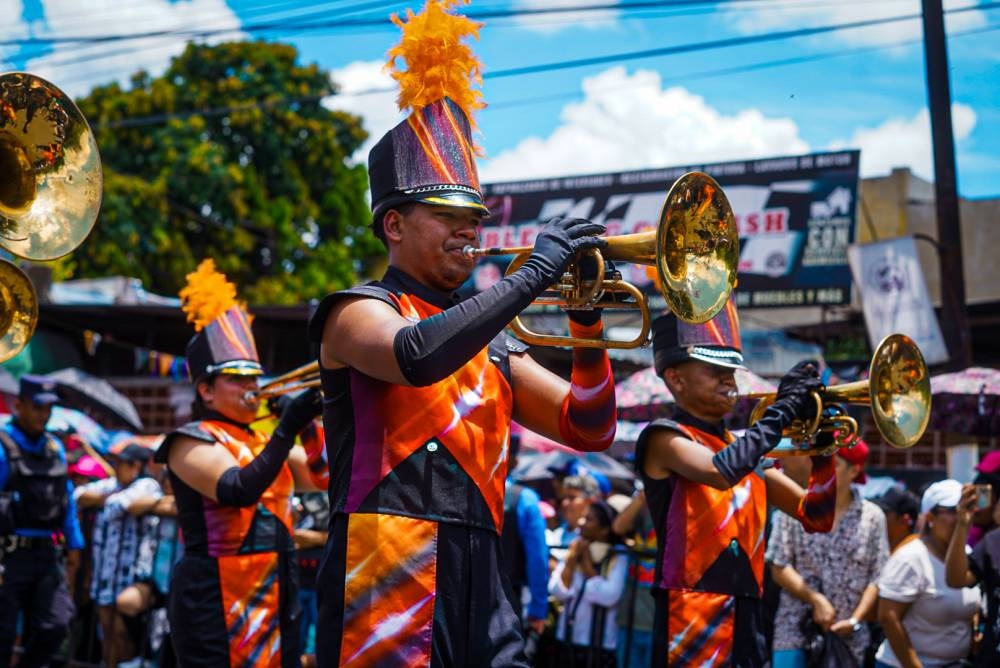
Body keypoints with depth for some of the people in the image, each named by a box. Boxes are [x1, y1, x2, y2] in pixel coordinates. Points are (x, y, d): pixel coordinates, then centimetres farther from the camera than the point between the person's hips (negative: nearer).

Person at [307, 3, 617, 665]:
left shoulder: (494, 347, 22)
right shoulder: (358, 310, 3)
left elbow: (589, 428, 15)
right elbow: (418, 355, -21)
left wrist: (588, 324, 1)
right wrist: (531, 276, -16)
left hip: (481, 582, 6)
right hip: (390, 574, -6)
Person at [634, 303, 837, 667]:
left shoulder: (744, 449, 18)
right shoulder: (664, 437, -3)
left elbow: (816, 518, 15)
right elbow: (721, 471, -24)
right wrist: (782, 409, -14)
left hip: (747, 622, 7)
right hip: (693, 622, -7)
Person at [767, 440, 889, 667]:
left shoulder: (872, 517, 4)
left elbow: (877, 578, 1)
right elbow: (779, 568, -2)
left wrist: (855, 620, -10)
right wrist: (816, 600, -13)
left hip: (847, 637, 1)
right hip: (795, 632, -1)